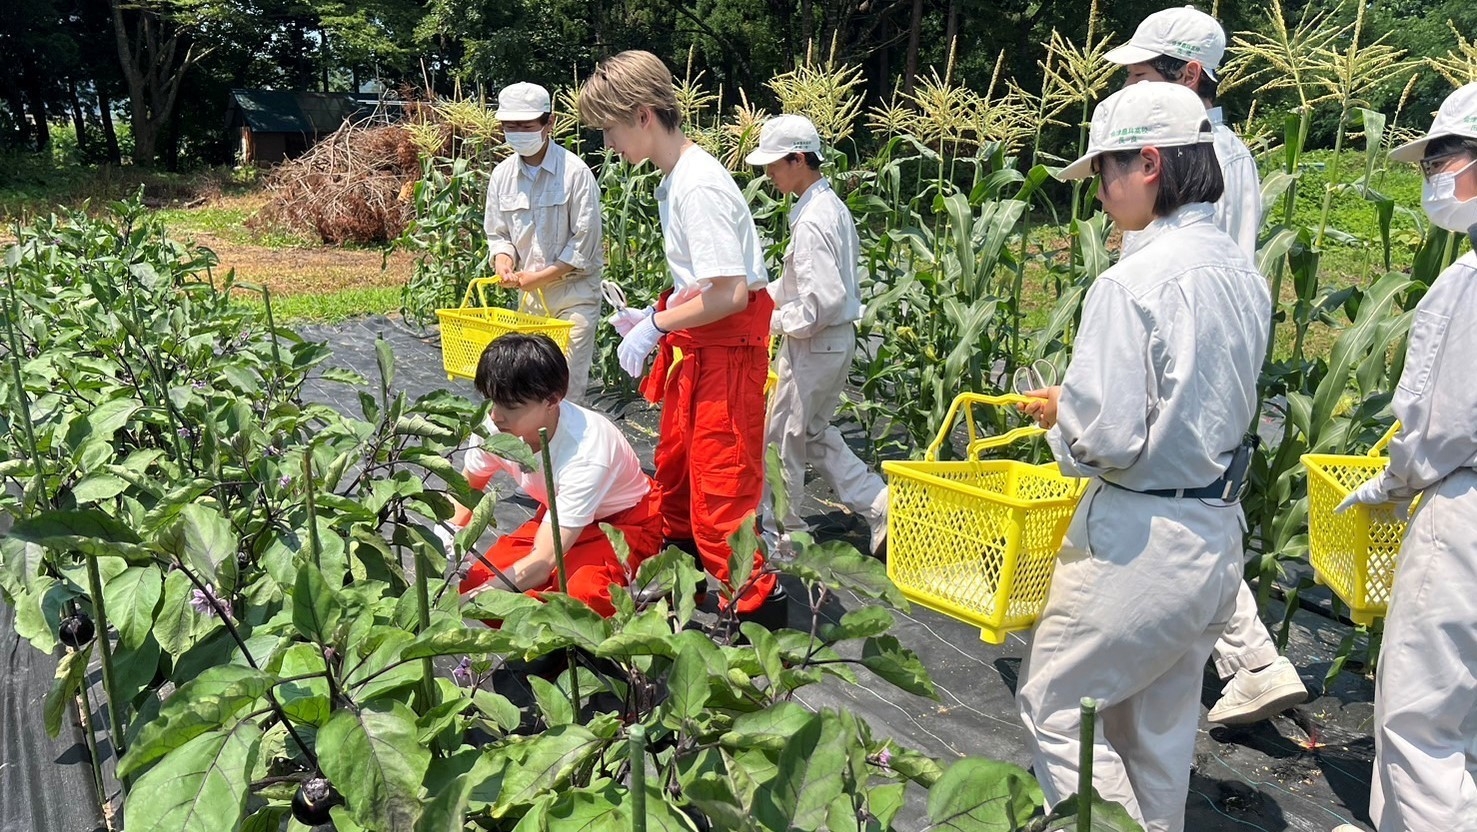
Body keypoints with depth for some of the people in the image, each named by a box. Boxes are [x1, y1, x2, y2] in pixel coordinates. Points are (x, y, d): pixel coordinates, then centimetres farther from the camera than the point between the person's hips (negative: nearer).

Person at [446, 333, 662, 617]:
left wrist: (471, 600, -41)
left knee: (580, 594, -35)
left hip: (624, 522, -5)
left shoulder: (585, 453, -38)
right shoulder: (496, 426, -22)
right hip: (560, 517, 5)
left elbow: (544, 560, -38)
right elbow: (468, 485, 1)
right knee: (477, 580, -15)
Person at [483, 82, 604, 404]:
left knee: (566, 384, -10)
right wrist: (504, 263, -10)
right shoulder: (502, 174, 4)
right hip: (529, 292, 5)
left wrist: (539, 277, -13)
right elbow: (498, 233, 12)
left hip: (574, 290, -5)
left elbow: (584, 243, -12)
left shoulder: (575, 171, -12)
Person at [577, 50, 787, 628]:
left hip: (727, 348, -10)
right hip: (693, 346, 10)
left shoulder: (699, 186, -22)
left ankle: (757, 608, 10)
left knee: (719, 491, -4)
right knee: (673, 468, 22)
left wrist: (657, 325, -16)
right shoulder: (674, 179, 9)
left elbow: (731, 294, -25)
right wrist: (654, 316, 6)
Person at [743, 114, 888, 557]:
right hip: (835, 340, 10)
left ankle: (778, 533, 23)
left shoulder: (811, 221, -23)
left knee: (782, 438, 7)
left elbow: (824, 299, -29)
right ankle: (879, 504, 17)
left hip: (814, 344, -10)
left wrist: (776, 321, -15)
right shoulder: (833, 207, 9)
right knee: (815, 435, 21)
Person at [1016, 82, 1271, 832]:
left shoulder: (1134, 281, -21)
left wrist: (1058, 413, -2)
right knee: (1159, 731, 21)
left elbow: (1105, 439, -23)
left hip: (1141, 539, -9)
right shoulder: (1243, 273, 7)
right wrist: (1076, 399, 13)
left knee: (1053, 708, 8)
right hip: (1218, 532, 9)